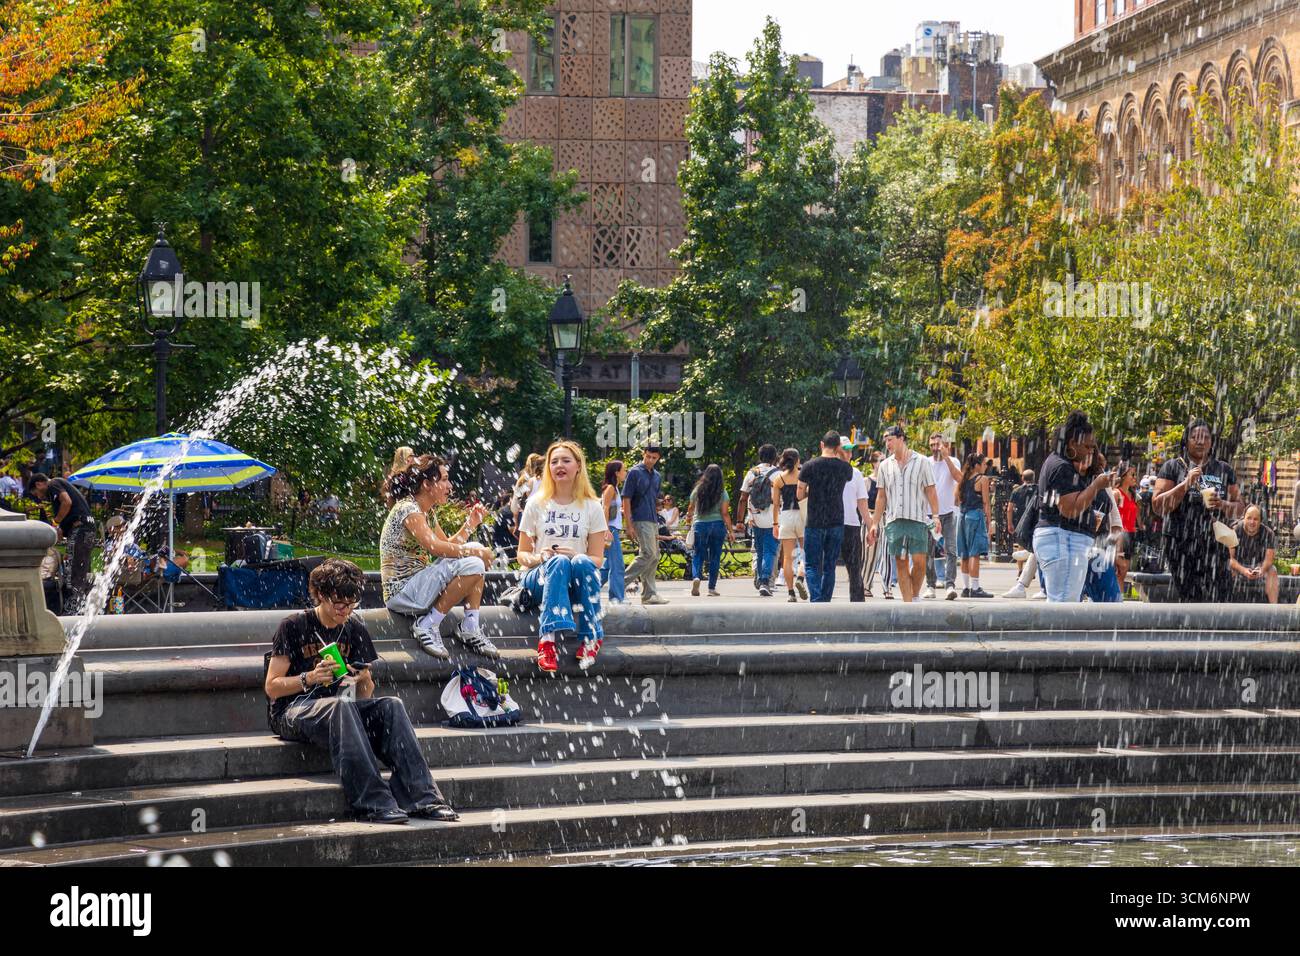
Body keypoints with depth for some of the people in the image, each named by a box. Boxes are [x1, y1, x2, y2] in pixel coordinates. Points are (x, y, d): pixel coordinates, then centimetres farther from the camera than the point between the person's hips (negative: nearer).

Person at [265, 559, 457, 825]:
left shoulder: (354, 629, 10)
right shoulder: (294, 626, -5)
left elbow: (365, 697, 11)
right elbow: (272, 687, -8)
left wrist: (365, 680, -12)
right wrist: (310, 678, -23)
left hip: (338, 709, 5)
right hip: (291, 712, -5)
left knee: (390, 706, -22)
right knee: (341, 705, -37)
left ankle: (421, 797, -34)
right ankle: (374, 803, -45)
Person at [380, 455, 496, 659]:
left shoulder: (427, 513, 17)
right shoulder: (407, 509, -14)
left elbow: (449, 545, 22)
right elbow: (434, 547, -27)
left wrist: (470, 524, 11)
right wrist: (476, 551, -19)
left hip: (417, 584, 10)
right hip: (401, 593, -10)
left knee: (476, 558, 6)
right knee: (472, 565, -23)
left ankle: (471, 628, -2)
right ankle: (428, 625, -17)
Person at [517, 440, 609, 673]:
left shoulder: (592, 507, 8)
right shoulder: (536, 505, 9)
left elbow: (597, 559, 5)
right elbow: (522, 554, 9)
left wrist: (577, 557, -18)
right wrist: (538, 558, -15)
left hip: (578, 584, 1)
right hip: (542, 578, 0)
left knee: (581, 562, -35)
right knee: (558, 562, -36)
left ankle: (591, 637, -34)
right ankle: (549, 639, -54)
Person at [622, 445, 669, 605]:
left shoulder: (657, 476, 16)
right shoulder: (635, 473, -7)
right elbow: (626, 498, -10)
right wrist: (628, 523, -15)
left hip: (653, 520, 8)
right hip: (640, 520, -8)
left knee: (654, 557, 7)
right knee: (648, 554, -17)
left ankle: (649, 594, 10)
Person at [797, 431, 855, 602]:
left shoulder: (809, 466, -7)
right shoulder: (845, 467, 0)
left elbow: (800, 495, -1)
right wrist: (840, 456, 25)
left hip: (814, 523, -2)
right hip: (837, 523, 2)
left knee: (812, 566, 0)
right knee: (830, 566, 10)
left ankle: (816, 601, -19)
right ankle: (825, 601, 9)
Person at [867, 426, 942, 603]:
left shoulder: (922, 462, 3)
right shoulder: (885, 465, 13)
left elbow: (931, 492, 3)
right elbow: (881, 497, 15)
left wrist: (935, 516, -8)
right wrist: (875, 523, 10)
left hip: (917, 520, -3)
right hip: (894, 521, 3)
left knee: (919, 562, -10)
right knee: (901, 563, 0)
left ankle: (915, 596, 10)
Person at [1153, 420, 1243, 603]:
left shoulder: (1224, 470, 16)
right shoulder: (1173, 467, 8)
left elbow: (1238, 510, 16)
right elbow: (1158, 505, 0)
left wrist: (1222, 505, -6)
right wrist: (1186, 484, -9)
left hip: (1215, 545, 2)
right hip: (1181, 545, -2)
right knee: (1194, 600, -10)